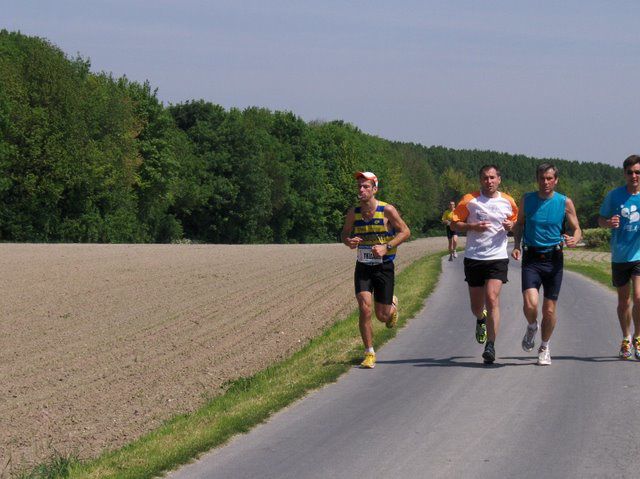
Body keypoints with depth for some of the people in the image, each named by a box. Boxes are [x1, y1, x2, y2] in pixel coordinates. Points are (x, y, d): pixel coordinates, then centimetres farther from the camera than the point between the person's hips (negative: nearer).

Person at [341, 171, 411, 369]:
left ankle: (392, 304, 42)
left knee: (382, 315, 3)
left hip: (384, 267, -2)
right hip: (363, 267, 2)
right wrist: (348, 242, -13)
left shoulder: (387, 210, -12)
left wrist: (386, 247, -19)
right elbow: (345, 233, 12)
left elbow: (405, 231, -5)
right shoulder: (353, 213, -2)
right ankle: (369, 354, -3)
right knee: (365, 309, -13)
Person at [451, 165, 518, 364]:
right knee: (476, 306, 10)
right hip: (474, 257, 1)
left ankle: (490, 346, -15)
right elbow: (454, 224, 2)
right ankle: (481, 320, 48)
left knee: (492, 298, -17)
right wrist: (472, 226, -15)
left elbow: (516, 221, 21)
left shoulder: (508, 202, 6)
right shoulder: (469, 200, 0)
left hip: (498, 258, -1)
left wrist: (511, 226, -3)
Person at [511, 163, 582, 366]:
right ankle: (531, 327, 17)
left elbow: (577, 229, 5)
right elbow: (519, 224, 16)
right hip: (531, 259, 0)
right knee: (530, 304, -17)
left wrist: (574, 240, -19)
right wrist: (517, 245, 0)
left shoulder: (565, 203, -1)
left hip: (554, 259, 0)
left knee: (549, 310, 3)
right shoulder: (527, 199, 2)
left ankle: (544, 347, 27)